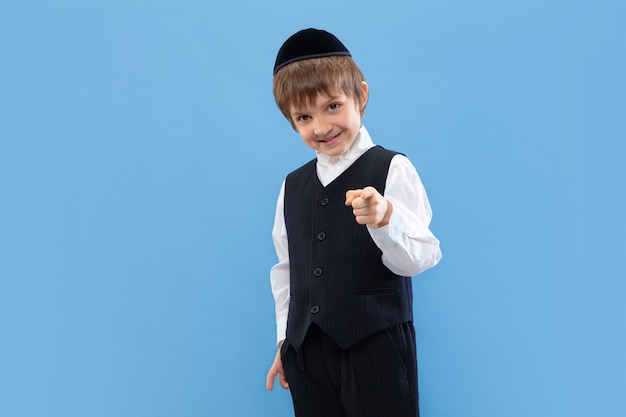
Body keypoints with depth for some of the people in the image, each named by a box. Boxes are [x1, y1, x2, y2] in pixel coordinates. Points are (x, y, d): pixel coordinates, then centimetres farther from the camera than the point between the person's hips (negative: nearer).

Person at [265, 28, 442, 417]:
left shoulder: (392, 169, -5)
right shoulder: (292, 186, 12)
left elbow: (422, 257, -11)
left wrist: (386, 219, -28)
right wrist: (285, 339, 16)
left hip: (375, 345, -5)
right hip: (308, 352, 5)